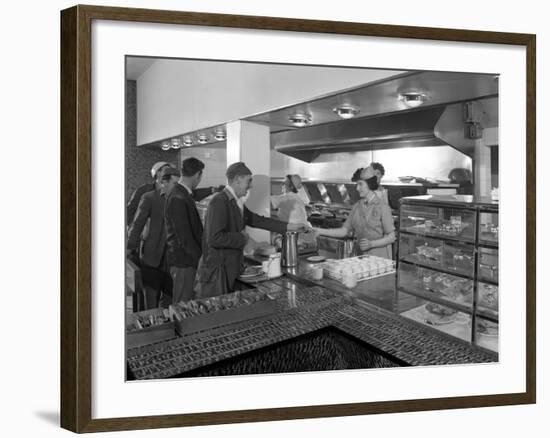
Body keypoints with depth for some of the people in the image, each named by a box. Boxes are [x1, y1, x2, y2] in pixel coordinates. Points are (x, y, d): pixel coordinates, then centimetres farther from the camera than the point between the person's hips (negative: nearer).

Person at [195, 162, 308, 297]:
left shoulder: (236, 202, 11)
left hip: (229, 270, 9)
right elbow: (214, 238, -25)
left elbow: (256, 220, 17)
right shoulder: (220, 201, -18)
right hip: (216, 272, -9)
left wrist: (289, 226, 15)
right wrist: (241, 238, -13)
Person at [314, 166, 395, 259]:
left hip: (380, 258, -4)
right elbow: (344, 231, 5)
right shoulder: (357, 206, 6)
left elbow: (391, 237, -7)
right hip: (362, 256, 5)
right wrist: (321, 231, -4)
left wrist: (371, 244, -20)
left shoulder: (383, 207, -9)